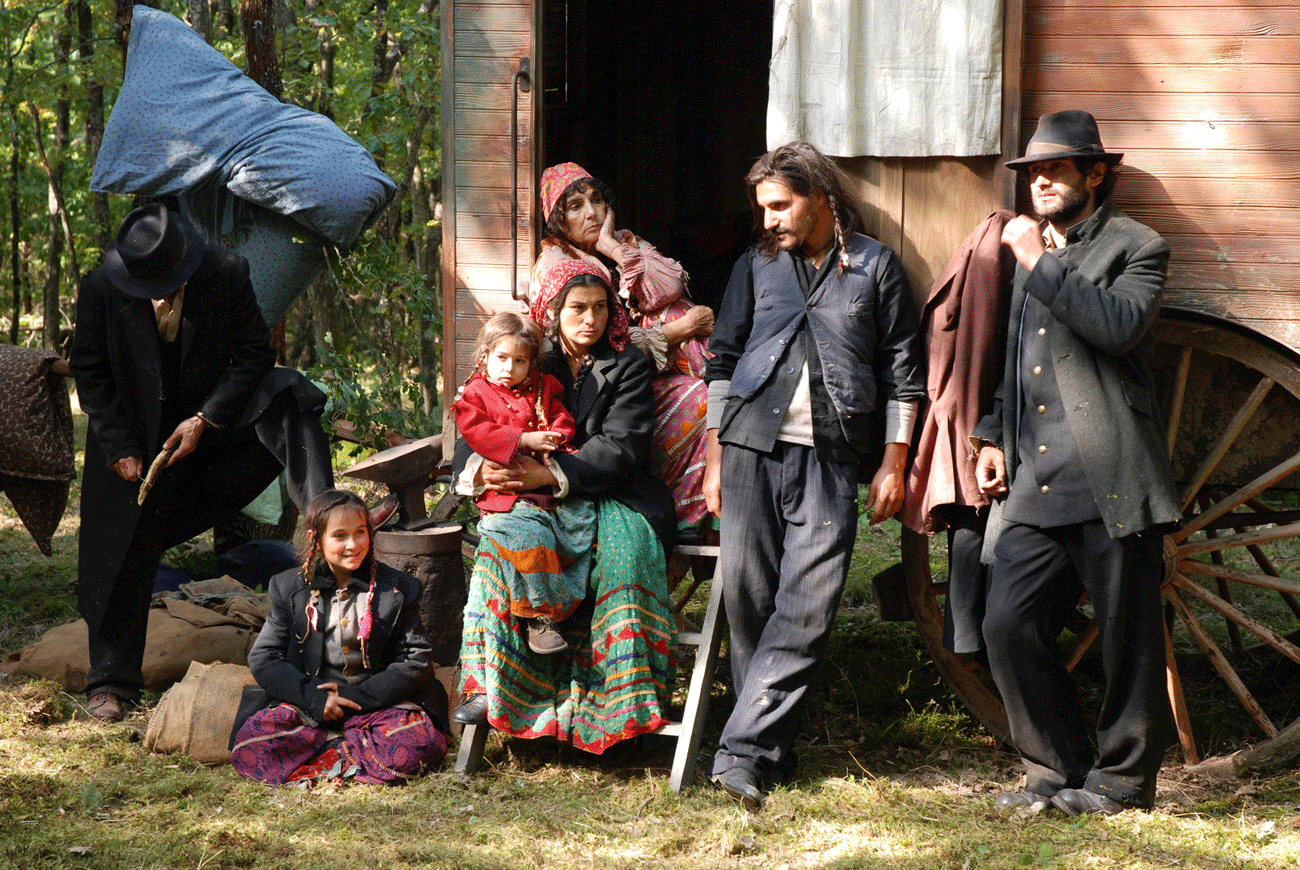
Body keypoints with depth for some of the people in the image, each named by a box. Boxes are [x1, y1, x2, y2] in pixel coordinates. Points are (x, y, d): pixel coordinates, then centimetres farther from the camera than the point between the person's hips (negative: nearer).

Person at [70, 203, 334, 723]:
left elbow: (254, 355, -10)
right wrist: (120, 448, -13)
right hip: (132, 437, 0)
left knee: (288, 396, -25)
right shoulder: (100, 290, -15)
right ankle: (110, 682, 8)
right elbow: (89, 373, -6)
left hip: (211, 421, 0)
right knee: (120, 558, -2)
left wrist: (204, 421, -18)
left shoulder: (227, 276, -17)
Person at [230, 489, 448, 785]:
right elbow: (263, 659, 2)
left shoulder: (398, 589, 4)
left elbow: (415, 661, -1)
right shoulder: (289, 588, 6)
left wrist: (357, 697, -12)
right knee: (249, 744, -29)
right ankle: (353, 749, -21)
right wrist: (315, 697, -13)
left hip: (375, 705, 0)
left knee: (423, 743, -32)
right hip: (305, 710, 0)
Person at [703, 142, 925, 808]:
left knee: (806, 608, -12)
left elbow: (902, 370, 9)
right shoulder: (756, 266, 15)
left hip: (830, 458, -2)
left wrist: (893, 463, 4)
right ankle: (771, 749, 8)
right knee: (747, 596, -2)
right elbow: (723, 359, 17)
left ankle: (743, 752, -13)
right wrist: (714, 456, 10)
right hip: (752, 445, 3)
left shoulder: (875, 266, 8)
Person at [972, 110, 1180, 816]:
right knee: (1008, 625, -3)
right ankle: (1059, 768, 11)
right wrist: (993, 435, 20)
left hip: (1111, 481, -6)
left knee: (1127, 639, 0)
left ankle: (1122, 779, 14)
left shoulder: (1134, 248, 0)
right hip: (1037, 488, 6)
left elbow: (1120, 326, -21)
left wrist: (1042, 265, -17)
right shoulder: (1031, 251, 23)